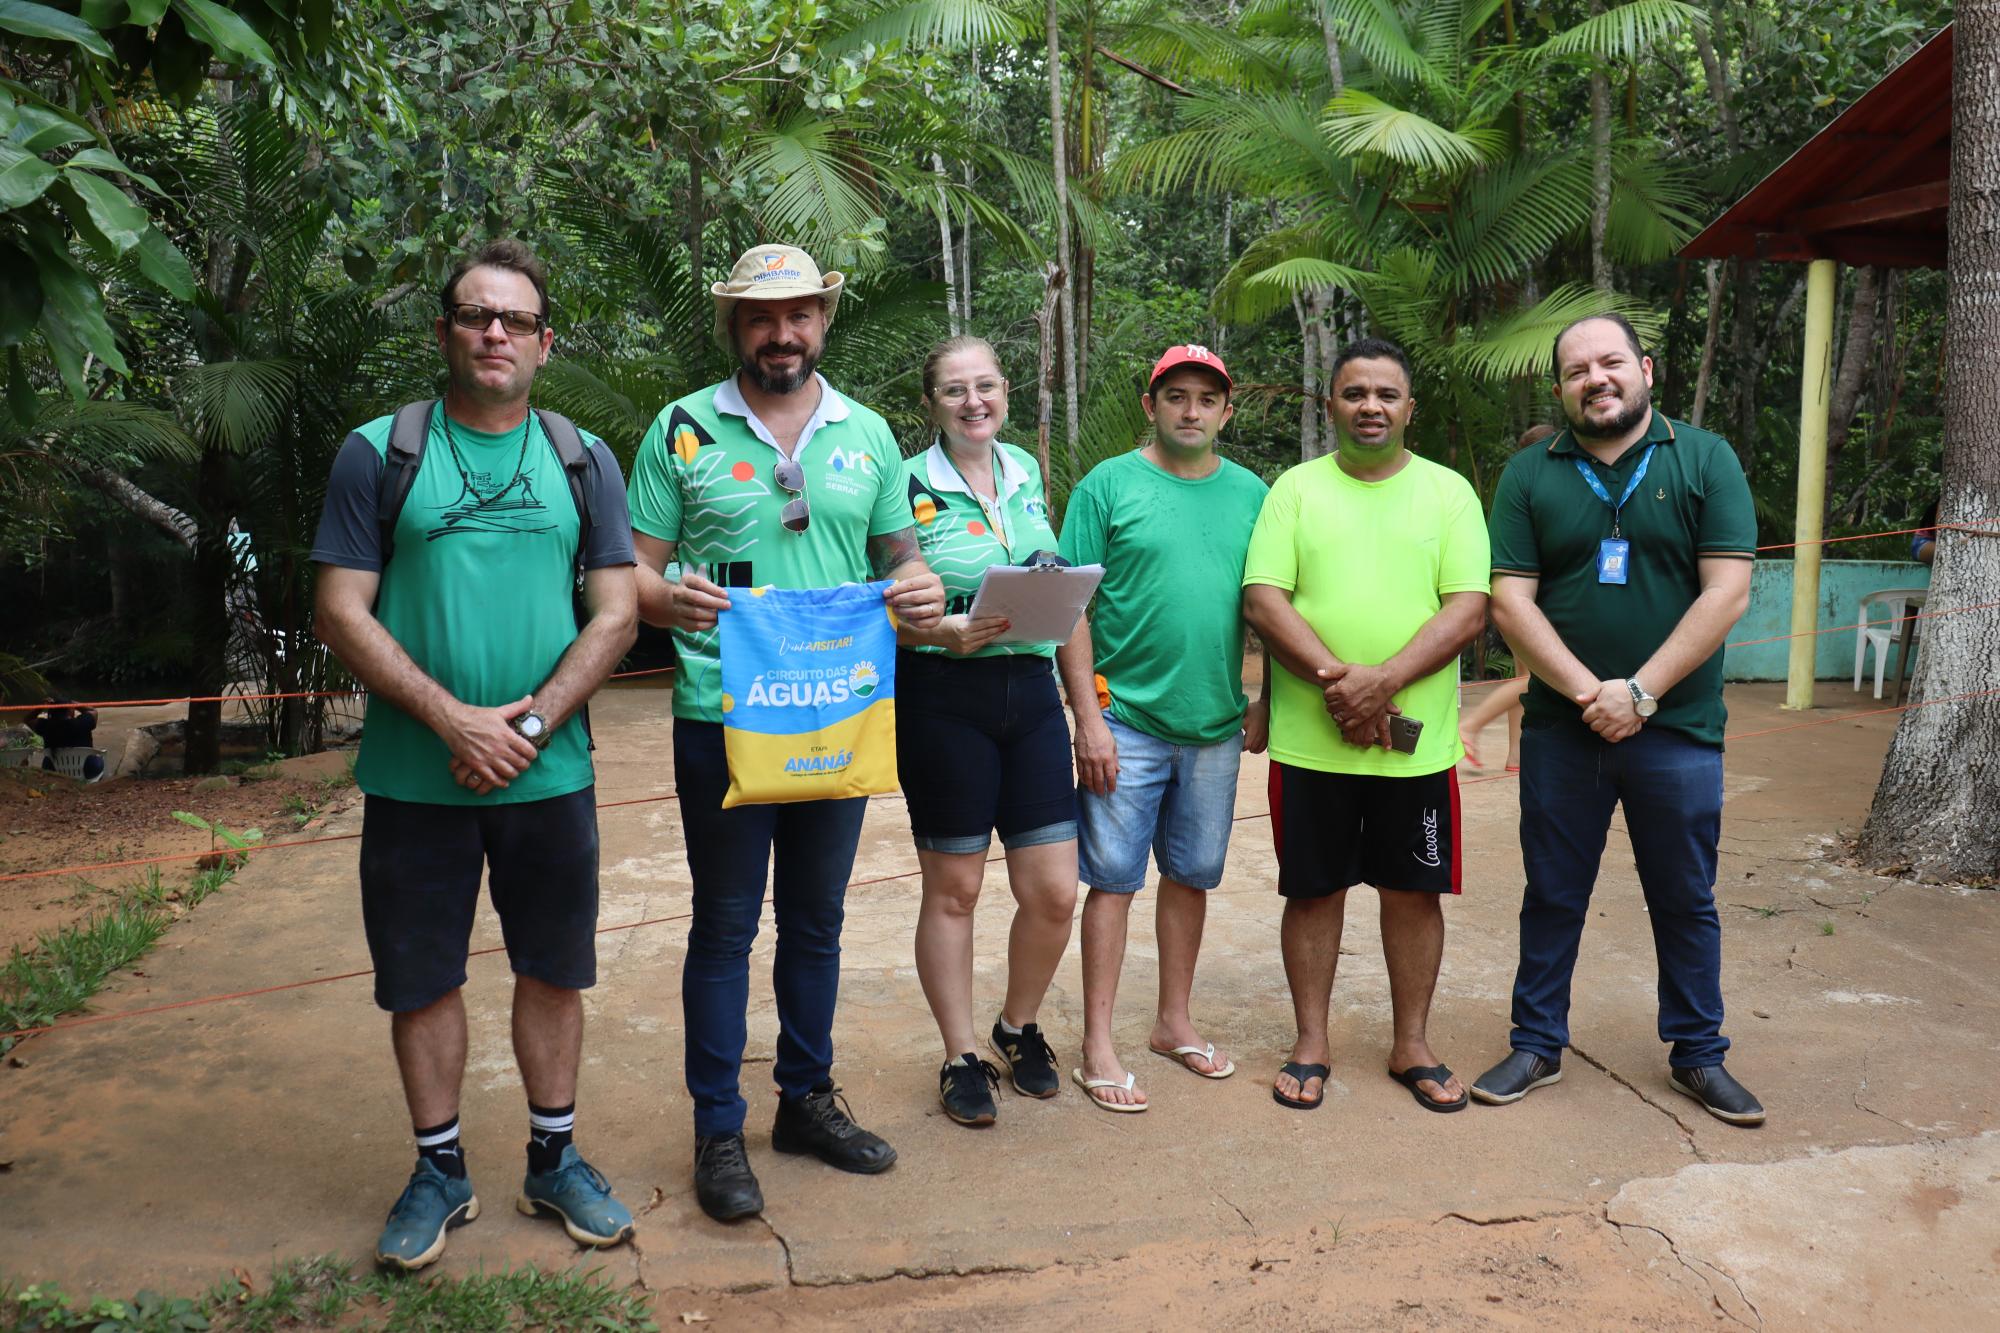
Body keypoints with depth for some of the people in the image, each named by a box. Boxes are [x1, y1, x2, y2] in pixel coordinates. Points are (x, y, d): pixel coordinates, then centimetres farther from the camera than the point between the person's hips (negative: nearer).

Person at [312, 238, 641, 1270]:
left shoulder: (584, 461, 6)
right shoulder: (377, 453, 1)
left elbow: (615, 613, 1)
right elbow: (342, 614, -4)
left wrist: (530, 723, -12)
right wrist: (454, 720, -14)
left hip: (549, 774, 1)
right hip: (414, 777, -1)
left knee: (552, 969, 10)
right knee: (421, 978, 8)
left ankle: (553, 1159, 27)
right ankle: (439, 1171, 26)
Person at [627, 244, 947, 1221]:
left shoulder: (867, 433, 10)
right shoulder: (682, 429, 1)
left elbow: (898, 556, 16)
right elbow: (634, 571, 0)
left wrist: (920, 592, -7)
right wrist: (670, 599, -22)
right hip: (721, 717, -3)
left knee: (816, 918, 15)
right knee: (725, 924, 5)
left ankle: (808, 1099, 31)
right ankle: (718, 1130, 18)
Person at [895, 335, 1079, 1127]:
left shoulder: (1027, 473, 10)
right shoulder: (907, 486, -6)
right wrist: (945, 633, -23)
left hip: (1029, 688, 5)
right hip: (942, 698, -4)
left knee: (1054, 893, 5)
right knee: (953, 889, 8)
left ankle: (1019, 1027, 32)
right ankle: (961, 1058, 25)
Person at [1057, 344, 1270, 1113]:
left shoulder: (1250, 494, 9)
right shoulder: (1109, 485, -3)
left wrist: (1265, 701, 5)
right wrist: (1088, 717, -13)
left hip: (1216, 724, 4)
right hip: (1128, 719, -4)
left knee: (1191, 876, 14)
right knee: (1114, 878, 1)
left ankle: (1174, 1021, 29)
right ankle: (1098, 1046, 10)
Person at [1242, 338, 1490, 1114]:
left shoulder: (1449, 492, 4)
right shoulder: (1296, 489, 4)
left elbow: (1468, 609, -6)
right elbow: (1263, 600, -6)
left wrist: (1382, 681, -19)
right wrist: (1336, 679, -19)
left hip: (1418, 741, 1)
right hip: (1310, 738, 0)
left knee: (1415, 891, 10)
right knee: (1313, 890, 9)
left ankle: (1412, 1044, 26)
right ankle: (1311, 1043, 23)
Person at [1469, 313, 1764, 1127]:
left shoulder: (1705, 460, 0)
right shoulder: (1530, 475, 3)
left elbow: (1726, 592, -8)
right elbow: (1511, 601, -4)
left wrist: (1640, 692, -15)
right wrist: (1587, 692, -15)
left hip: (1678, 730, -1)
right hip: (1560, 730, 1)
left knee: (1687, 901, 11)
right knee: (1552, 898, 10)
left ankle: (1698, 1055, 26)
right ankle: (1537, 1046, 24)